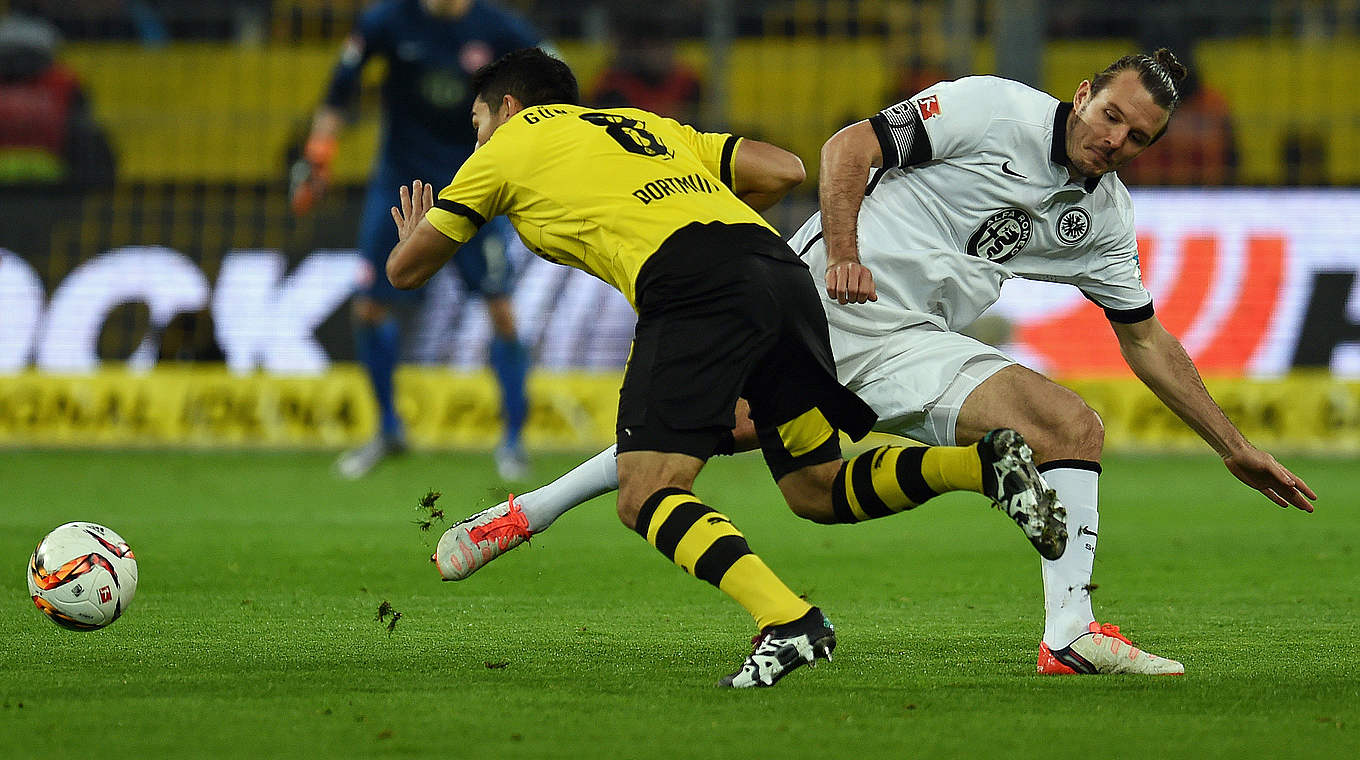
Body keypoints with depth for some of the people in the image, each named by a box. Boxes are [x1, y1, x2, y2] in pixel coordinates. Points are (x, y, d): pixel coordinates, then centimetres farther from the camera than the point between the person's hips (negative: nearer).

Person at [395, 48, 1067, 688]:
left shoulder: (510, 145, 20)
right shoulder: (646, 125, 36)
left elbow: (405, 270, 25)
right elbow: (783, 170, 28)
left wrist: (415, 236, 48)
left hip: (695, 289, -7)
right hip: (782, 270, 7)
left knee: (646, 499, -9)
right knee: (816, 489, 13)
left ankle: (788, 621, -30)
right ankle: (985, 463, -6)